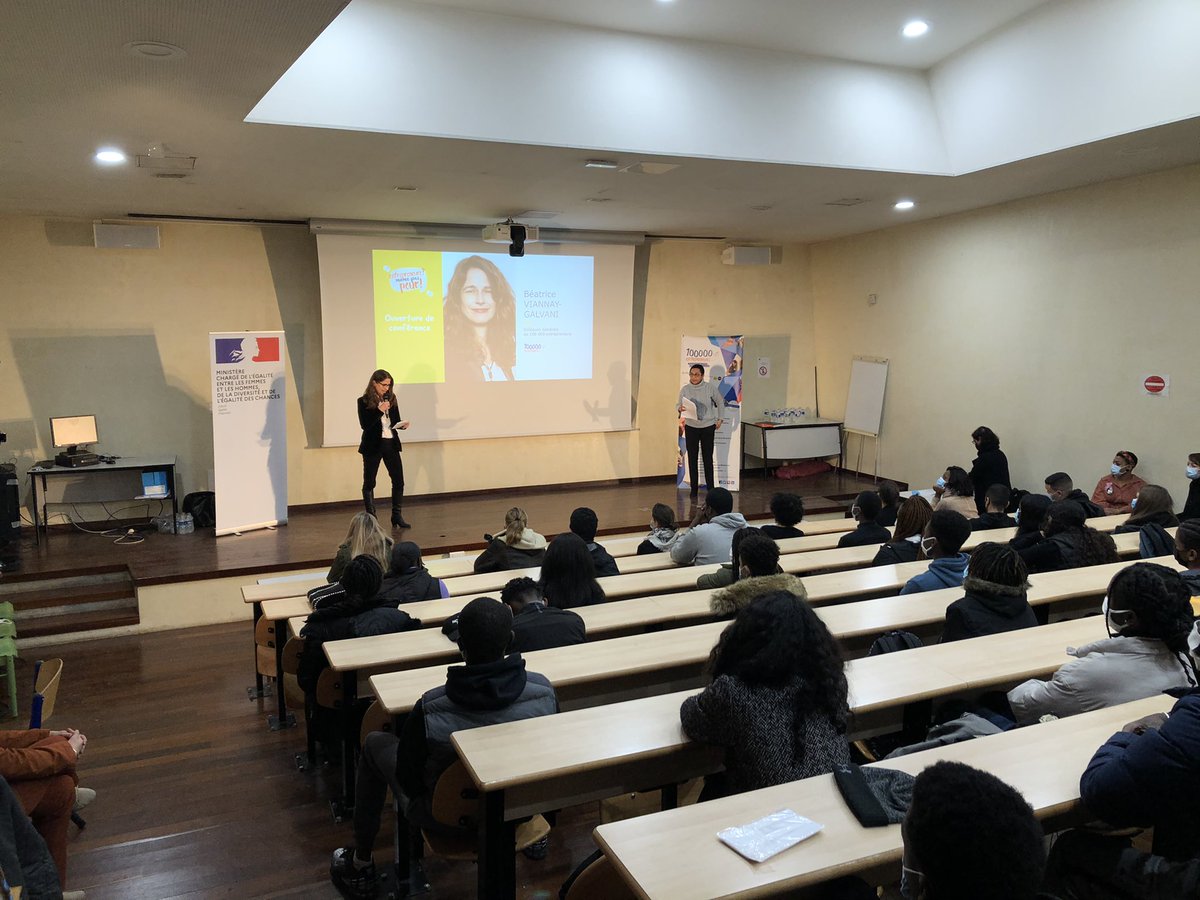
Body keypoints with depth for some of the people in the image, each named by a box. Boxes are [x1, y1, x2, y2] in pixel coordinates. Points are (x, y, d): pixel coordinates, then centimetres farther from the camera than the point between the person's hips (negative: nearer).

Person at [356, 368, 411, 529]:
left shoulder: (391, 398, 6)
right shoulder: (364, 401, -7)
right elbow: (364, 425, -14)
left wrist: (402, 425, -7)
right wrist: (379, 411, -23)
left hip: (391, 443, 4)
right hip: (372, 445, -4)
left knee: (398, 481, 1)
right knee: (369, 483, 5)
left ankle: (397, 516, 11)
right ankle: (371, 518, 14)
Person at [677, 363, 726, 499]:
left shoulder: (710, 387, -6)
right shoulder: (685, 389, -3)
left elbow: (720, 402, 7)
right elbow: (678, 405, -2)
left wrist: (720, 419, 4)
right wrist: (680, 408, -26)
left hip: (708, 427, -1)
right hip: (691, 427, 1)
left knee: (708, 458, 3)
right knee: (692, 458, 5)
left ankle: (710, 489, 11)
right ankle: (694, 489, 14)